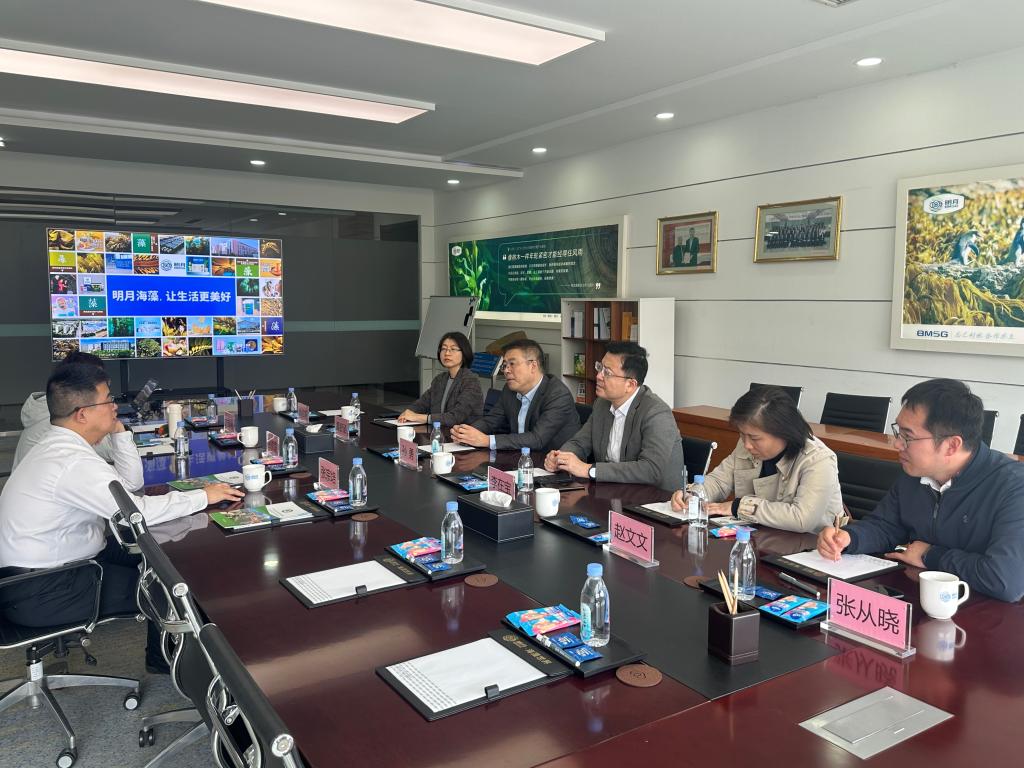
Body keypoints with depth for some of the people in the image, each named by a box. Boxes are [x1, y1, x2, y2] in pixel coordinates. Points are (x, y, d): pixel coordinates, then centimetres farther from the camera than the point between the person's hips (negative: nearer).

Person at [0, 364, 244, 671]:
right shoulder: (74, 462, -28)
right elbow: (138, 511, -27)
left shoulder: (57, 445, 6)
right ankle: (162, 659, 25)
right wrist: (203, 496, -17)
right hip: (39, 594, -10)